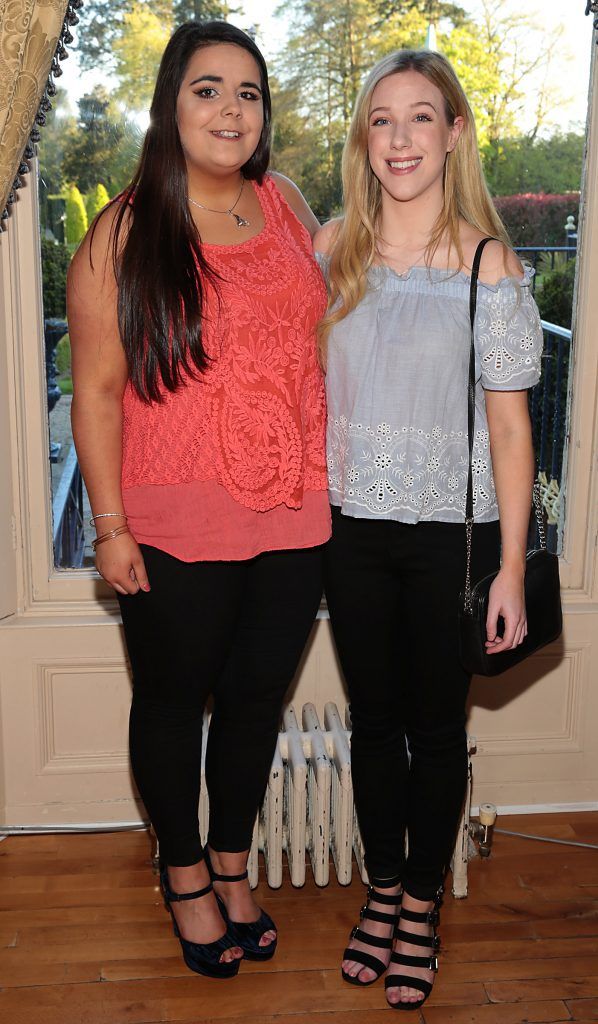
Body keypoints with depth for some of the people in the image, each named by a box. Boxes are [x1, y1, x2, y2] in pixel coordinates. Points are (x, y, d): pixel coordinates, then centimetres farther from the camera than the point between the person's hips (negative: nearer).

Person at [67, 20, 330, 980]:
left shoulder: (287, 204, 5)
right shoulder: (125, 232, -8)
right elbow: (97, 388, -8)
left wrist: (333, 479, 12)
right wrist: (110, 526, -10)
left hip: (294, 520, 4)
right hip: (177, 531, -3)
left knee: (257, 695, 17)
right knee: (173, 701, 14)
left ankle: (233, 863, 41)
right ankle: (184, 876, 39)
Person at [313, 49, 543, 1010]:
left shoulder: (489, 264, -8)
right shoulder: (332, 248, 2)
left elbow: (510, 426, -7)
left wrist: (510, 568, -9)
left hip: (451, 533, -3)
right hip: (352, 526, 3)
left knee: (436, 724, 11)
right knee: (373, 717, 15)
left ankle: (421, 904, 32)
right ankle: (382, 888, 35)